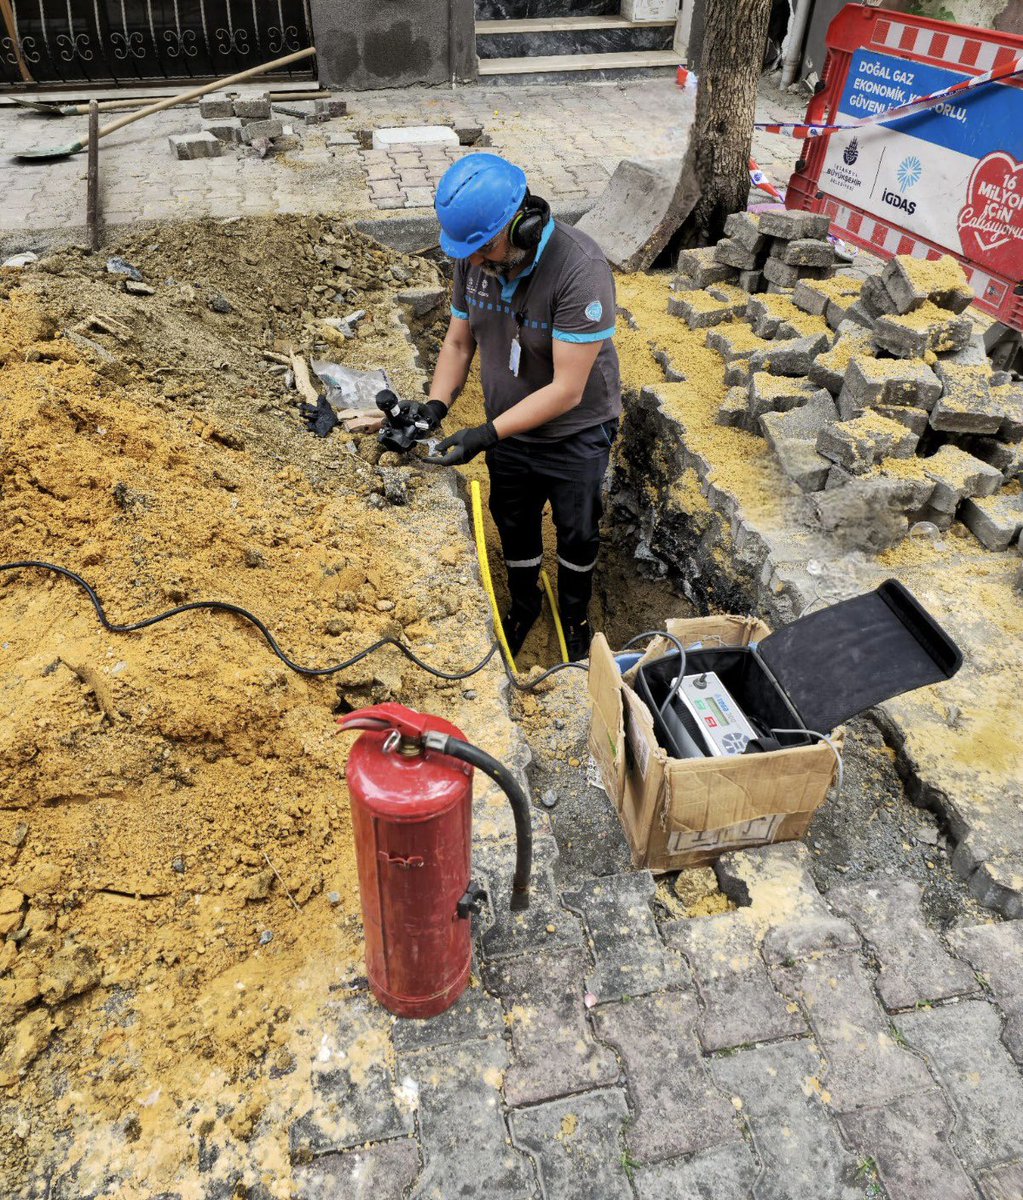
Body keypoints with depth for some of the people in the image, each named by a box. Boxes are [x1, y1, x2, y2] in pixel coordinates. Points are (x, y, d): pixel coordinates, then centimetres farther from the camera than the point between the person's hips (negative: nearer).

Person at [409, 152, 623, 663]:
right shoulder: (475, 257, -14)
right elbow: (458, 342, -1)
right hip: (508, 426, 5)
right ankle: (524, 604, 50)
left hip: (574, 433, -5)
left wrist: (486, 436, -34)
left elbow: (566, 390, -32)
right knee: (514, 525, 23)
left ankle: (575, 611, 45)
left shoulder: (580, 269, -33)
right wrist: (435, 406, -18)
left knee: (577, 531, 17)